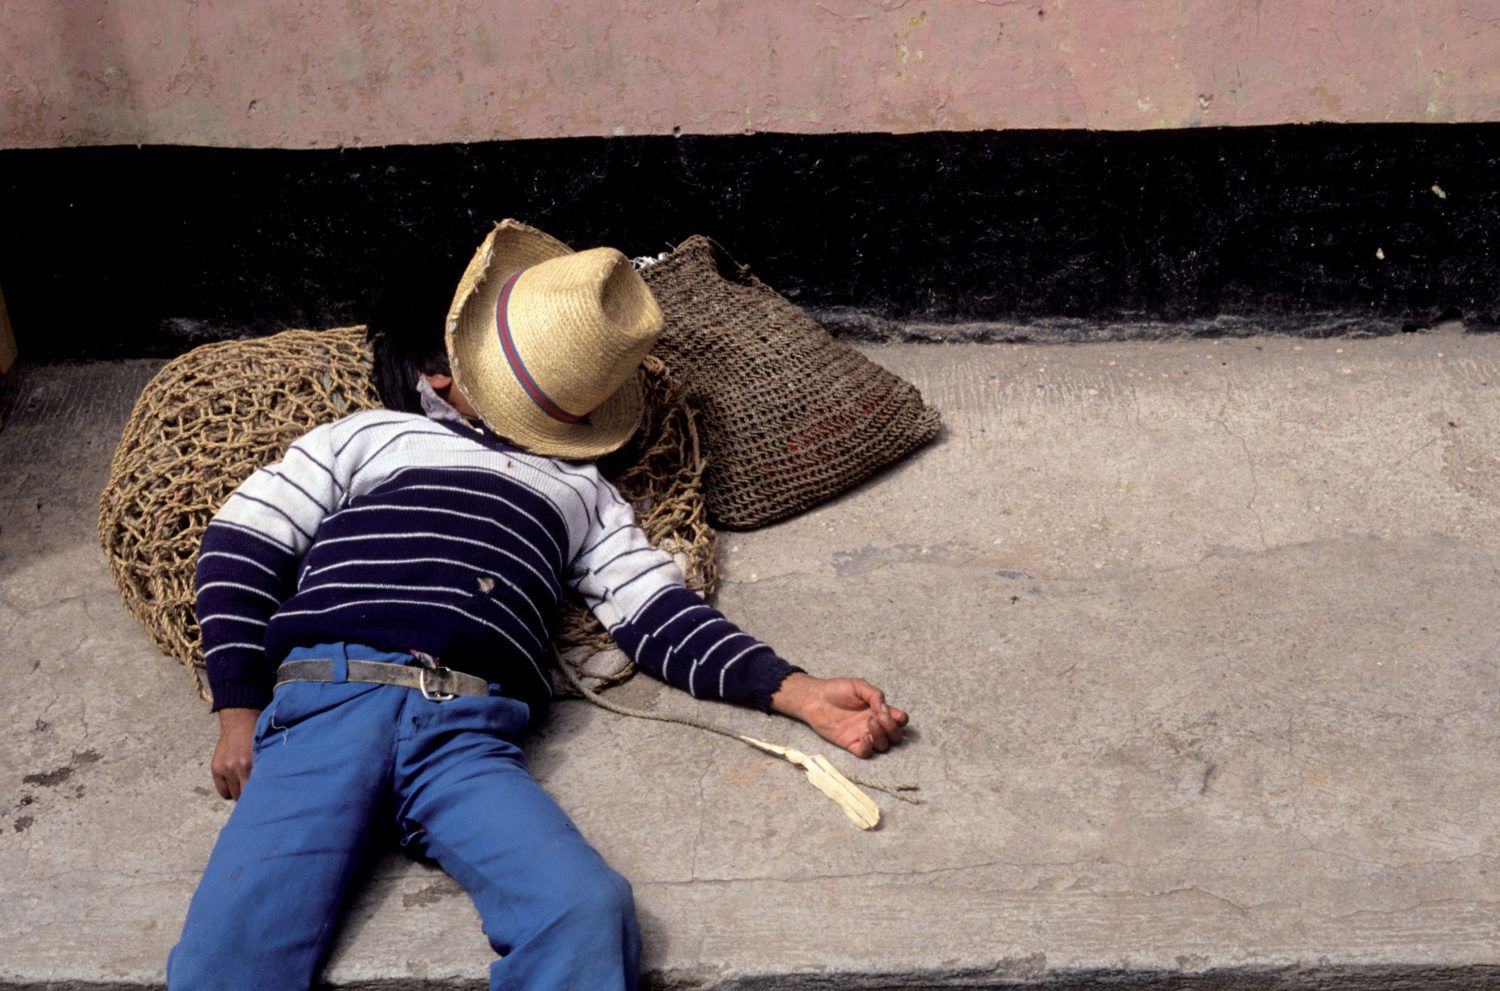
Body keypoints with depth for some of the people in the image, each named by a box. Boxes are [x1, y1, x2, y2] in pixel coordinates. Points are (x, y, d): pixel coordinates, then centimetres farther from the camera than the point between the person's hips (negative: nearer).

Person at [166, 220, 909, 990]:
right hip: (329, 701, -1)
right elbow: (240, 547, 21)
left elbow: (656, 612, 21)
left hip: (469, 735, 1)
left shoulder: (580, 491, 33)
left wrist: (797, 692, 5)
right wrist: (239, 712, 5)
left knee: (586, 914, -30)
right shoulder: (369, 434, 28)